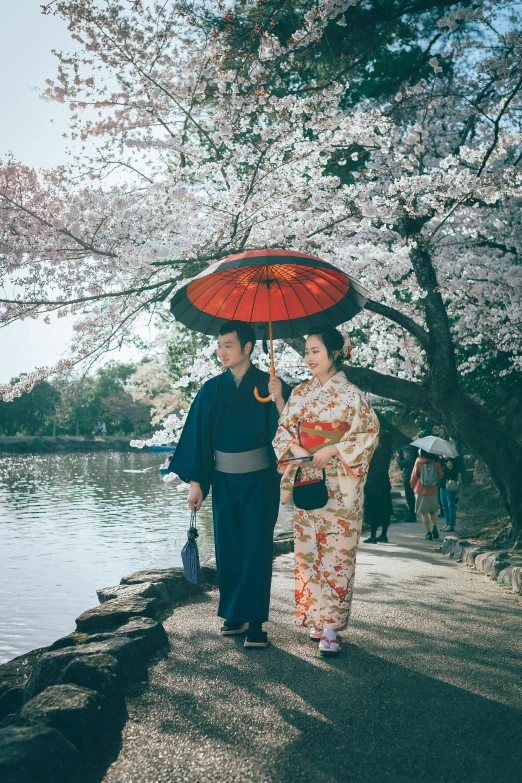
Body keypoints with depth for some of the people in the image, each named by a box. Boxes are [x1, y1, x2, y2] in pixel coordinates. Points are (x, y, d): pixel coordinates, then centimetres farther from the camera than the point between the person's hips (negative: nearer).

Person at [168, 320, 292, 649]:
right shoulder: (212, 390, 3)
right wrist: (195, 482, -1)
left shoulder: (270, 385, -4)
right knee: (227, 548, 9)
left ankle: (254, 622, 7)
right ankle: (233, 615, 23)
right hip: (224, 481, 3)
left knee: (256, 549, -2)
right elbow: (198, 436, 2)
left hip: (260, 480, -3)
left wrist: (278, 399, -27)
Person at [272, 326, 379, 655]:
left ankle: (330, 626, 4)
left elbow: (370, 431, -8)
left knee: (336, 551, -3)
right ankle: (314, 617, 21)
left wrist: (333, 450, -16)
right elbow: (284, 428, 11)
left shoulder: (350, 393, -5)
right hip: (306, 479, 5)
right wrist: (293, 447, -9)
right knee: (307, 549, 8)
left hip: (339, 485, -5)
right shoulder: (301, 392, 10)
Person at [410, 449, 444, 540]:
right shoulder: (436, 462, -3)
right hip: (433, 491, 3)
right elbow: (441, 474, 3)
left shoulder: (419, 462, -9)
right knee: (432, 511, 20)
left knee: (424, 513, 6)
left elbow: (414, 475, -4)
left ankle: (428, 533, 3)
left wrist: (412, 485, 12)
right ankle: (434, 527, -1)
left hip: (421, 491, -2)